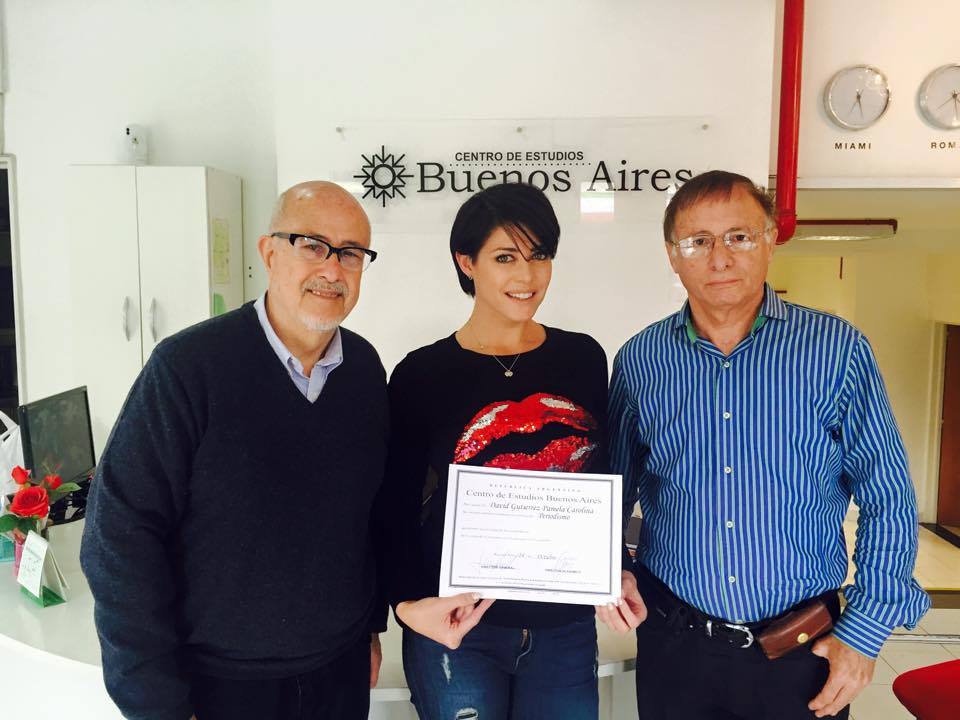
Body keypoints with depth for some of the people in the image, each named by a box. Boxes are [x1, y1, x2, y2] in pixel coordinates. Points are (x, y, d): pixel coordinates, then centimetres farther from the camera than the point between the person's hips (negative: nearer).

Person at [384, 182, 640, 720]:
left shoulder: (584, 358, 1)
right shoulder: (422, 374, -8)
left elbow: (602, 482, 10)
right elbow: (398, 508, -3)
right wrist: (409, 603, -16)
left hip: (567, 626, 3)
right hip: (460, 629, -3)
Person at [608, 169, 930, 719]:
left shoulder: (839, 350, -7)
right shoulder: (640, 360, -3)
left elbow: (888, 500, -3)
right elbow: (612, 492, 8)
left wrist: (865, 633, -5)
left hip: (803, 651, -1)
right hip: (673, 640, 1)